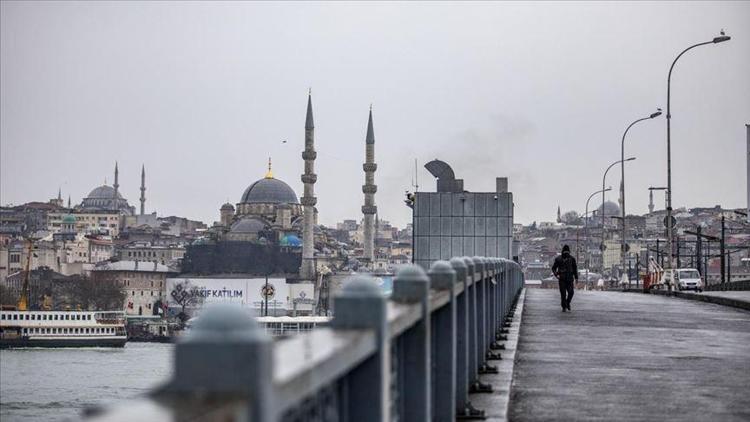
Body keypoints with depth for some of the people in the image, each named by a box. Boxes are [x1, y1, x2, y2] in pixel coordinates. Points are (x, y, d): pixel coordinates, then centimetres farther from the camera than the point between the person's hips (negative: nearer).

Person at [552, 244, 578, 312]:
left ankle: (568, 303, 19)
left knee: (571, 292, -8)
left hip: (570, 279, 1)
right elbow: (554, 268, 7)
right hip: (561, 279, -1)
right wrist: (556, 274, -10)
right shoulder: (558, 259, 1)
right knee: (563, 293, -5)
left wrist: (576, 278, 11)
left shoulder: (572, 258, 6)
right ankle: (564, 307, 5)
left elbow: (575, 268, 15)